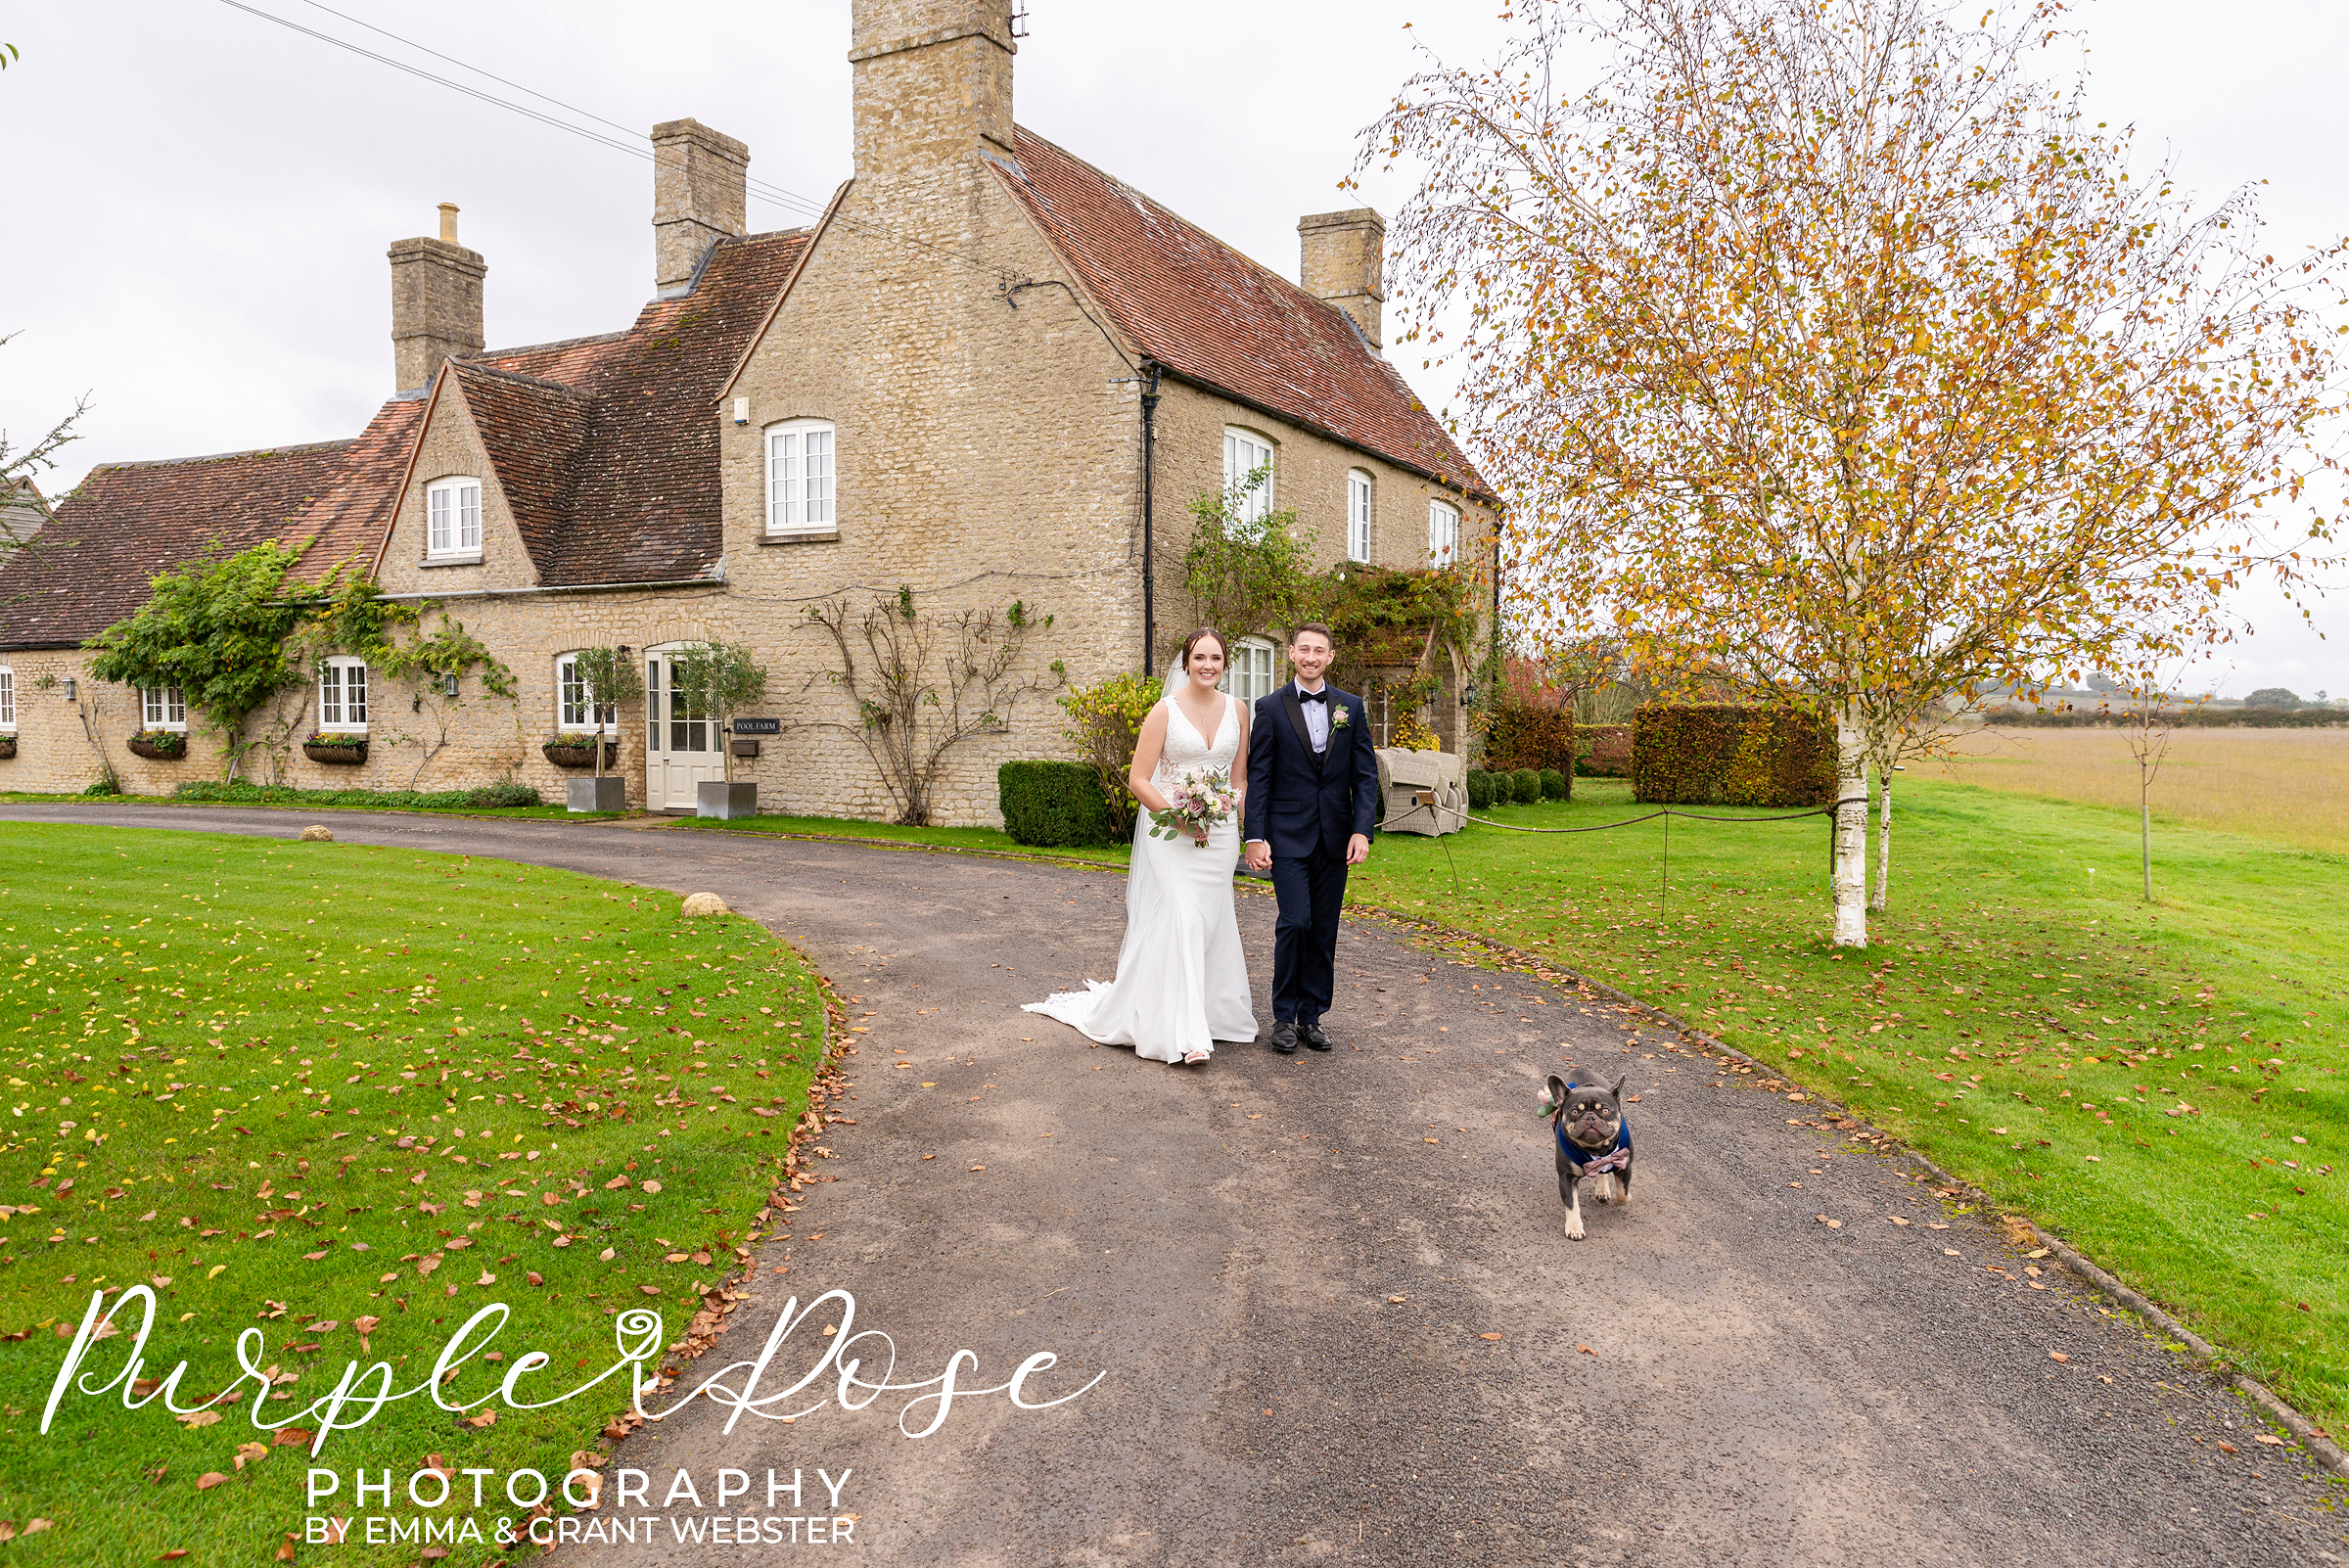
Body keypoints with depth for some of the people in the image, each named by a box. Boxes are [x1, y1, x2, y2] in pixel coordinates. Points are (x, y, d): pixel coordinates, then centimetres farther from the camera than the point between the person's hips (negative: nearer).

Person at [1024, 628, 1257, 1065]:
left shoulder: (1237, 709, 7)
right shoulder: (1166, 711, -7)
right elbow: (1138, 779, -8)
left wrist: (1233, 820, 2)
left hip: (1220, 834, 4)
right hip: (1170, 833, -4)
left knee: (1210, 922, 11)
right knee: (1179, 920, -12)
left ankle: (1212, 1012, 25)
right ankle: (1184, 1032, -9)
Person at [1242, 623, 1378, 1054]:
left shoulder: (1351, 707, 8)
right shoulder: (1271, 707, 1)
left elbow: (1366, 774, 6)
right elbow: (1257, 776, -2)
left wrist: (1362, 829, -7)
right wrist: (1255, 837, -9)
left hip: (1335, 838, 3)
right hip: (1288, 836, -3)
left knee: (1324, 931, 7)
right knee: (1295, 921, -11)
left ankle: (1311, 1016, 18)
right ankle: (1284, 1016, 4)